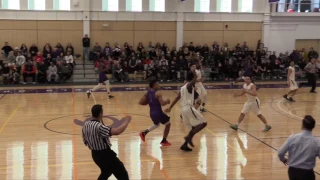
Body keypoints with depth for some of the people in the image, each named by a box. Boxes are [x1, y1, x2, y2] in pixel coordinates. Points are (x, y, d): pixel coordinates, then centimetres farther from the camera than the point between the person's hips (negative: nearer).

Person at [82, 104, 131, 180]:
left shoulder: (86, 124, -2)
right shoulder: (99, 126, -28)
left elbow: (85, 142, 10)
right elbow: (117, 131, -37)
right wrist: (126, 121, -22)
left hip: (95, 154, 9)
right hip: (105, 154, -9)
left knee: (105, 173, 31)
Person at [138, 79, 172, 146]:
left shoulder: (147, 93, 5)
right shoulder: (158, 93, -17)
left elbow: (140, 102, 3)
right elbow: (162, 103, -24)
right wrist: (167, 101, -4)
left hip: (152, 113, 7)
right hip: (158, 112, -7)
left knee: (157, 125, 34)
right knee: (168, 124, 15)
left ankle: (144, 133, 21)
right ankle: (164, 141, 16)